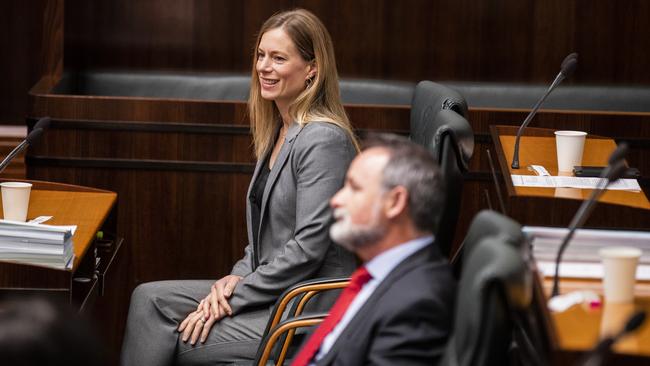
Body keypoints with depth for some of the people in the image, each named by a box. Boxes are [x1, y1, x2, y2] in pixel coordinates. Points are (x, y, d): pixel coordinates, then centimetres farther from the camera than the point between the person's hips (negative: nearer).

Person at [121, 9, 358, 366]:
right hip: (275, 292, 9)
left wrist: (234, 298, -16)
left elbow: (308, 247, -21)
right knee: (149, 299, -4)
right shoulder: (279, 131, 14)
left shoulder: (324, 139, -17)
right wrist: (239, 276, 1)